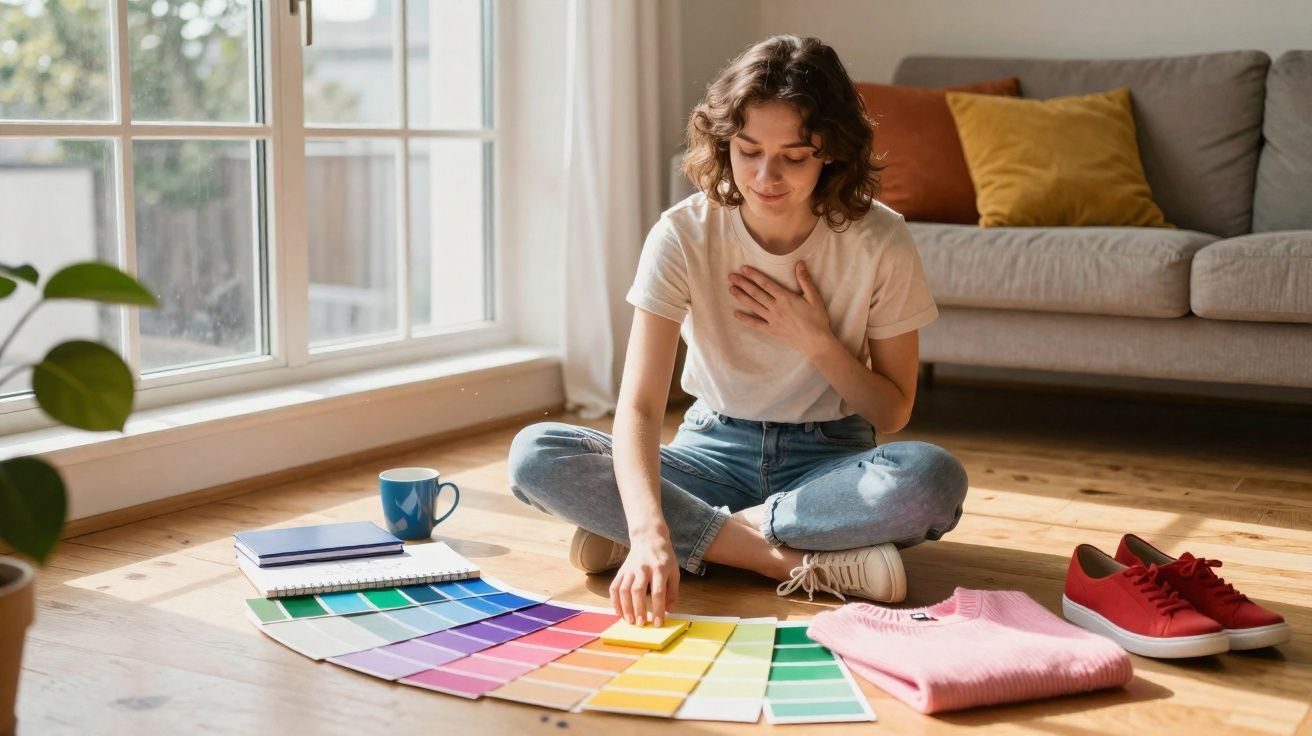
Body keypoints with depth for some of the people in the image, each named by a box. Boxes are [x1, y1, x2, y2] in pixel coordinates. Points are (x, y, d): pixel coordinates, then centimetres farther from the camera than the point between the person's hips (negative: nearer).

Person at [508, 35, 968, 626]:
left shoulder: (879, 241, -13)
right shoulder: (683, 235, -15)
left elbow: (893, 413, -2)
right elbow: (638, 406, -25)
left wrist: (817, 340, -19)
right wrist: (649, 531, -42)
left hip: (828, 455, -1)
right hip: (715, 448, 1)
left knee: (934, 477, -35)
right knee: (534, 454, -25)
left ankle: (702, 534, -21)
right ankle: (800, 561, -27)